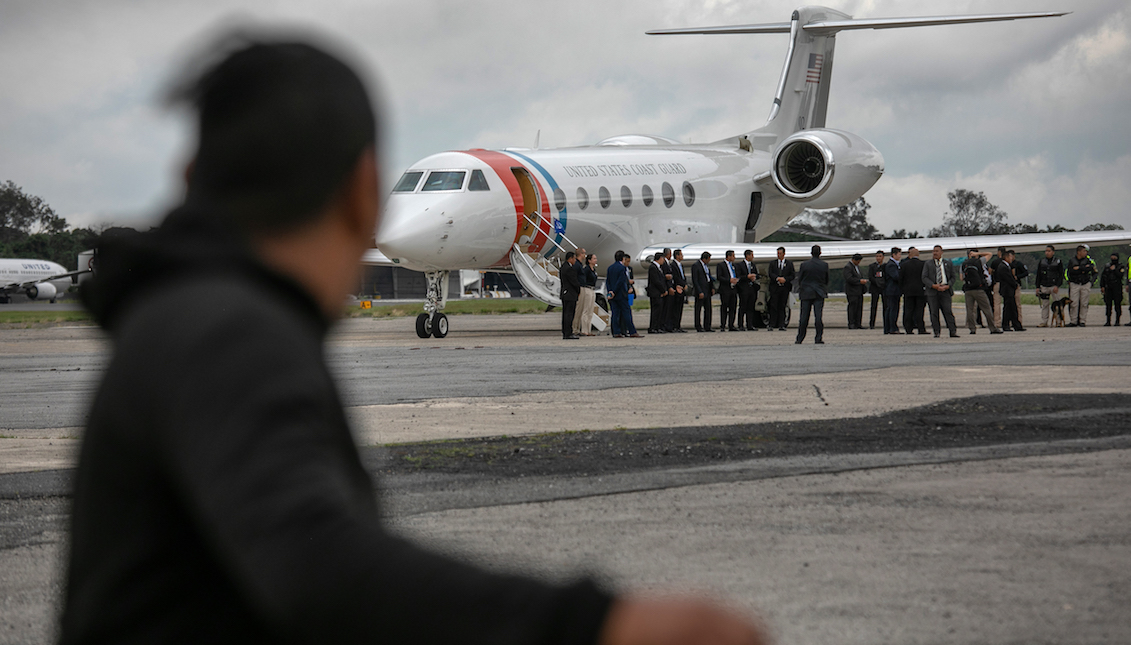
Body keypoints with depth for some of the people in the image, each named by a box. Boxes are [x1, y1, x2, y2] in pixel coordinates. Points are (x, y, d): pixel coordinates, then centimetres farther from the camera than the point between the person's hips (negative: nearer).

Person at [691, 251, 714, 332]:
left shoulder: (707, 265, 14)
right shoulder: (695, 266, -11)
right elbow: (695, 281, -14)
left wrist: (712, 287, 10)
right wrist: (700, 292, -18)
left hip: (708, 290, 8)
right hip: (700, 290, -8)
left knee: (708, 309, 8)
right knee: (699, 309, -1)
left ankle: (707, 326, 13)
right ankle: (698, 327, 4)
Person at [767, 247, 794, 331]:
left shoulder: (789, 264, 11)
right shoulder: (772, 263, 12)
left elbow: (792, 276, 4)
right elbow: (770, 274, 0)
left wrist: (785, 279, -13)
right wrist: (777, 278, -17)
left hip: (785, 288, 0)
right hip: (774, 288, 0)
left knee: (782, 307, 1)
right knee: (773, 307, -5)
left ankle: (781, 325, 2)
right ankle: (772, 325, -5)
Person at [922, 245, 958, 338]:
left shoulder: (948, 264, 14)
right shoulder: (927, 264, 11)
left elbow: (952, 277, 13)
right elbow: (924, 278, 2)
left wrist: (947, 286, -6)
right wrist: (934, 286, -12)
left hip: (945, 291, 0)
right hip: (932, 292, 1)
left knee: (948, 311, -8)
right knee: (934, 313, -2)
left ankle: (953, 332, -8)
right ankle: (936, 332, 3)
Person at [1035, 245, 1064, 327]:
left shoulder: (1058, 261, 1)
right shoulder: (1041, 261, 9)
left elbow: (1061, 275, -1)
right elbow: (1038, 275, 11)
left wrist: (1057, 286, -12)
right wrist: (1037, 287, 5)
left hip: (1054, 286, -3)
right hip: (1044, 286, 3)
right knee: (1044, 305, 4)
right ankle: (1044, 322, 7)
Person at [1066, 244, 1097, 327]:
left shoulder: (1088, 260, 6)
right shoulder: (1071, 261, 6)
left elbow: (1091, 268, -12)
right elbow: (1071, 271, -6)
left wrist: (1079, 268, -13)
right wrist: (1084, 268, -9)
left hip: (1085, 284, 0)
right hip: (1074, 285, 0)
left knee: (1084, 304, -1)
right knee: (1073, 304, -5)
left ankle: (1082, 321, 4)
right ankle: (1073, 321, 0)